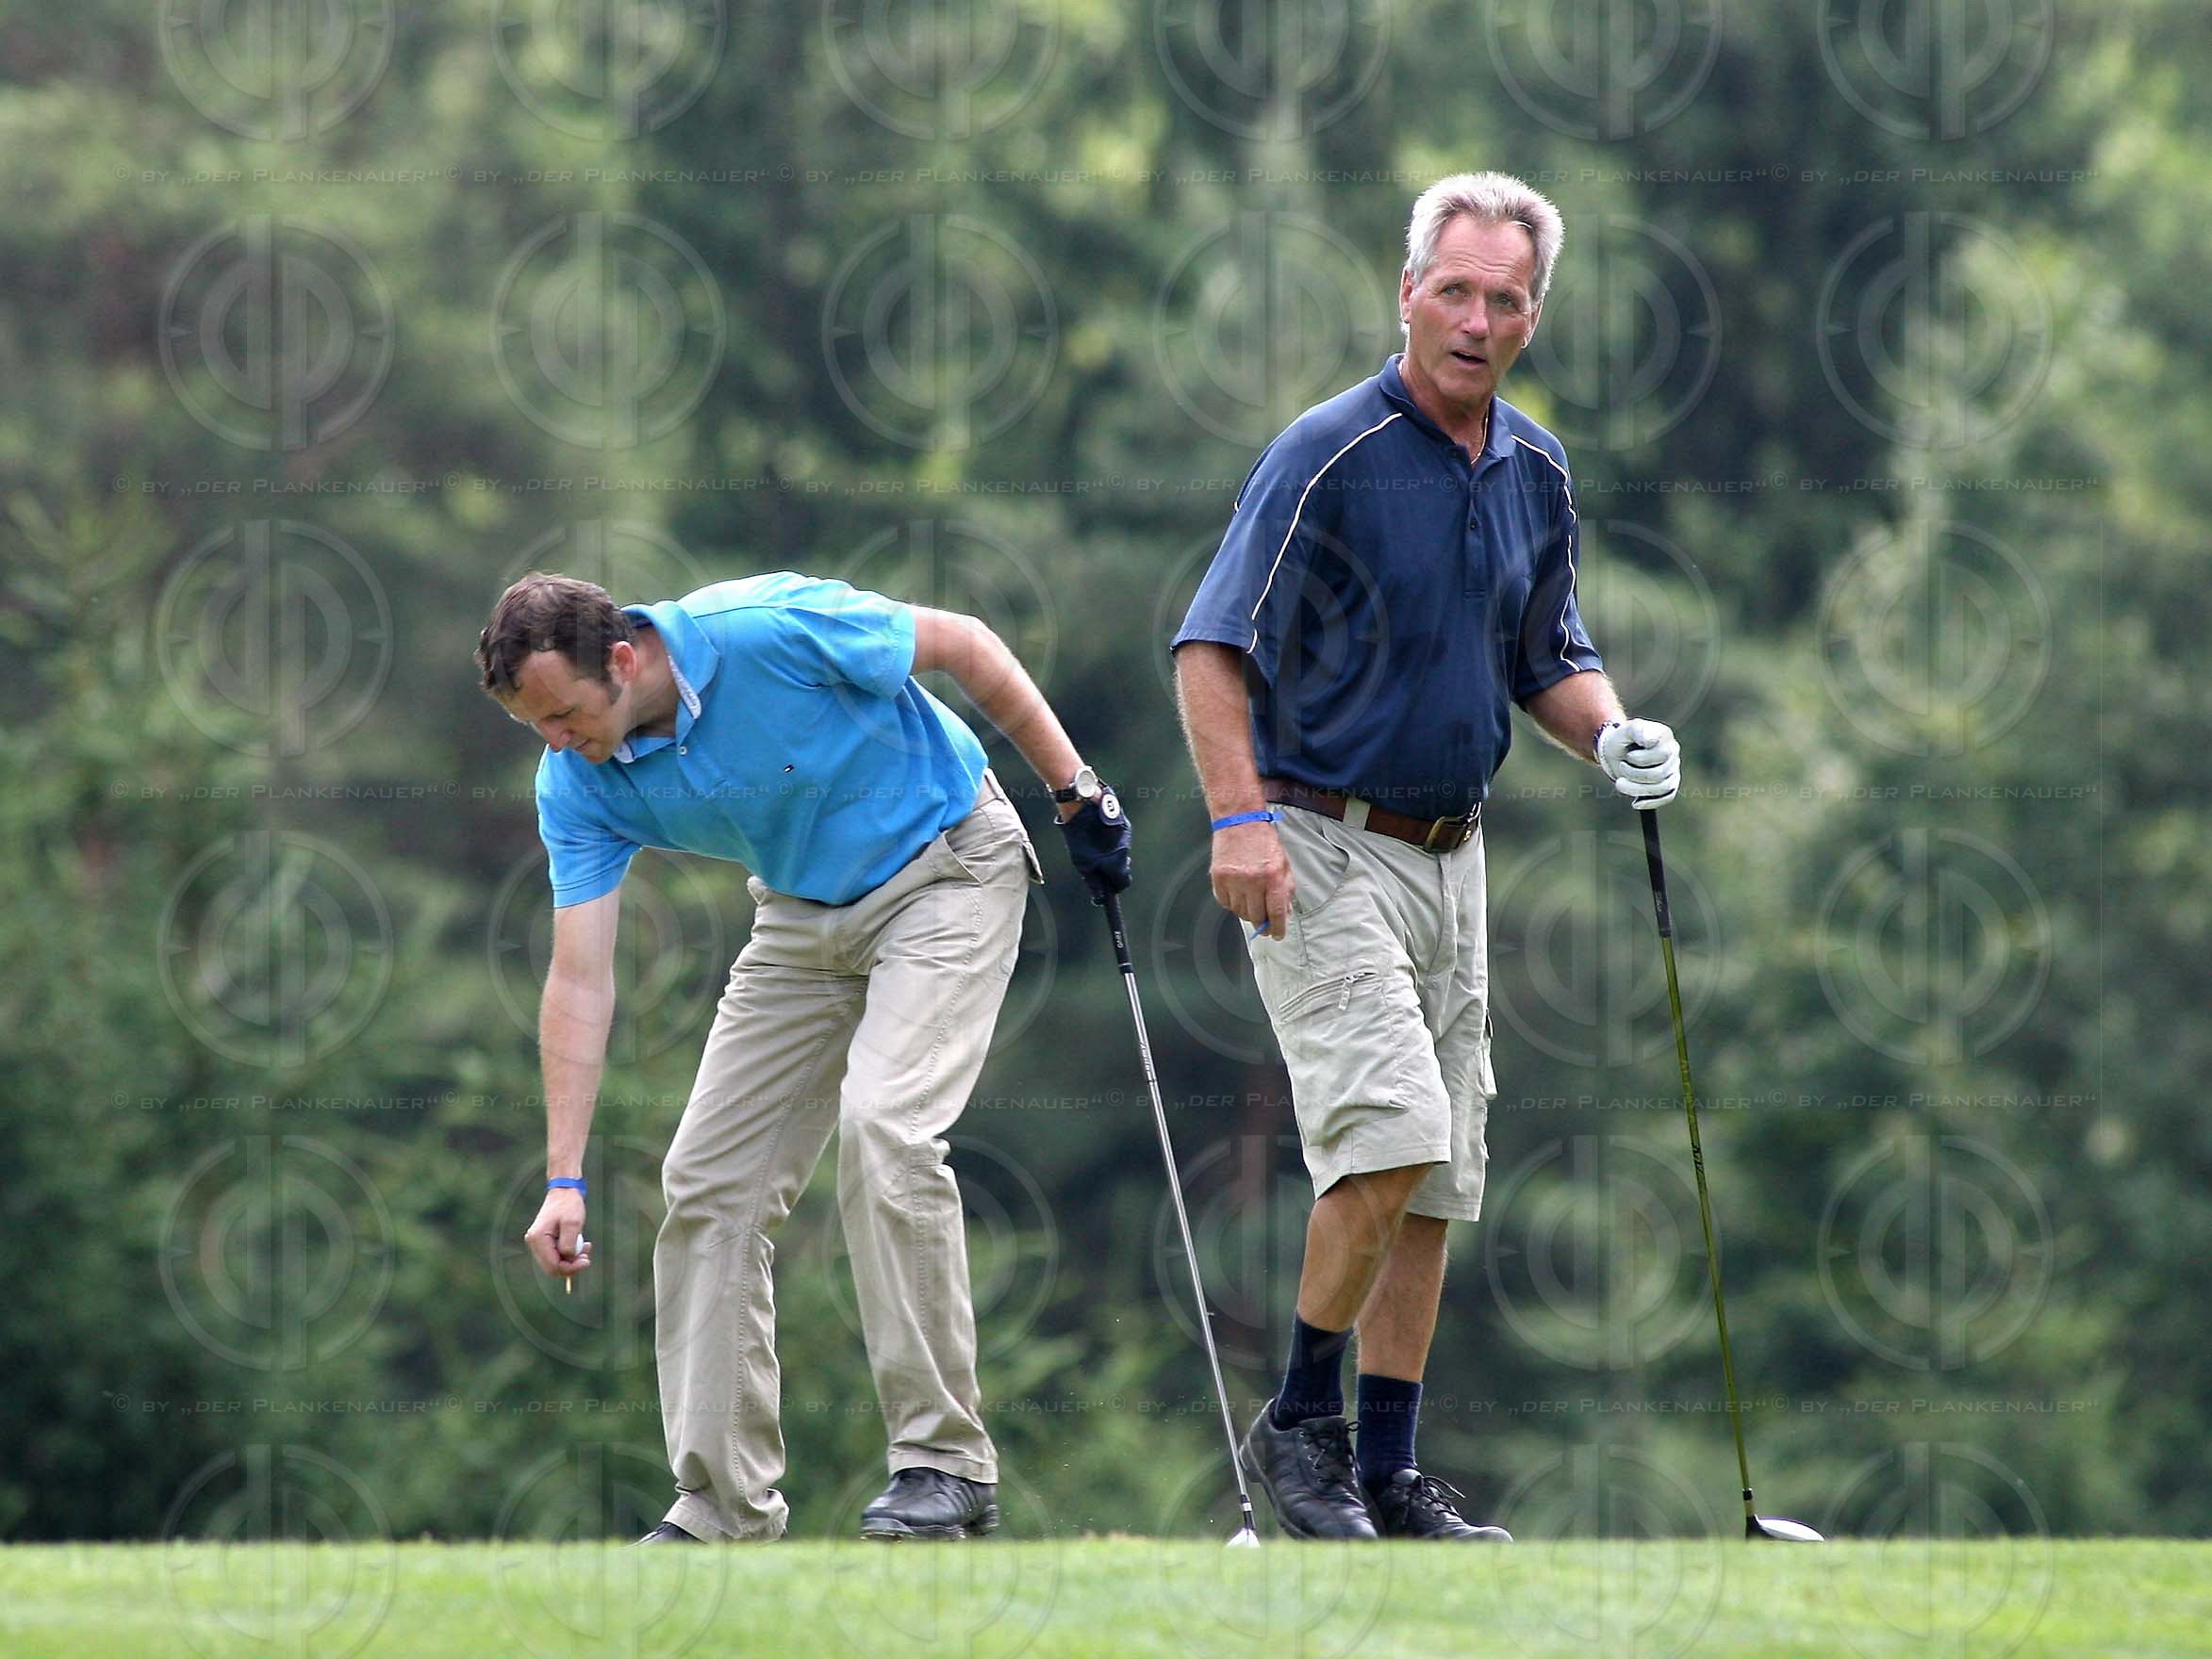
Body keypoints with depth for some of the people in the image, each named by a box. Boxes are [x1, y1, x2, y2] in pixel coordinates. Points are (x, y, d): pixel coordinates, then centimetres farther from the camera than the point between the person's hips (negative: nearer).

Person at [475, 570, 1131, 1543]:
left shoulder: (772, 632, -31)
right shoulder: (580, 783, -15)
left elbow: (964, 647, -16)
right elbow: (579, 979, -15)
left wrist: (1077, 794, -11)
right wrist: (564, 1178, -22)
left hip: (946, 869, -6)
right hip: (804, 911, 6)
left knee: (882, 1123, -25)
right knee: (707, 1180, -2)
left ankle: (946, 1460, -18)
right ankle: (726, 1505, 5)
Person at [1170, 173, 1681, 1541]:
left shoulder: (1536, 472, 9)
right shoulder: (1332, 454, -13)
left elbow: (1547, 658, 20)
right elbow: (1213, 646, -16)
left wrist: (1612, 733, -1)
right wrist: (1240, 814, -29)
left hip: (1452, 856, 7)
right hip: (1322, 853, -7)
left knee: (1438, 1181, 7)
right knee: (1392, 1133, -20)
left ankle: (1392, 1474, 13)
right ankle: (1301, 1420, -6)